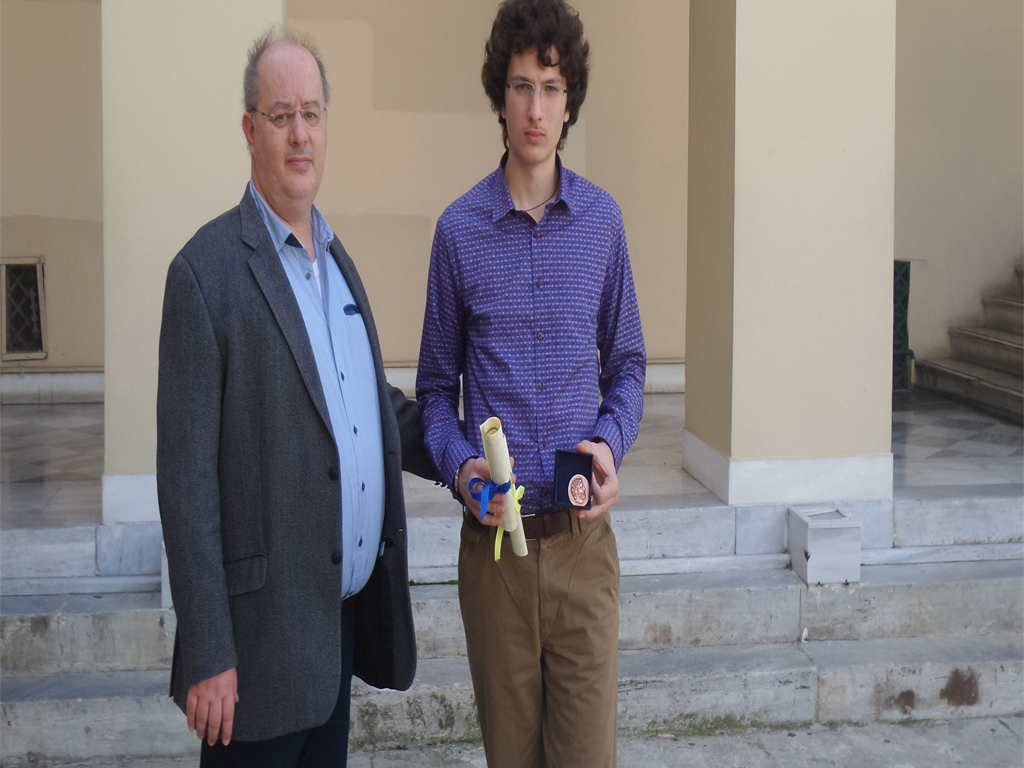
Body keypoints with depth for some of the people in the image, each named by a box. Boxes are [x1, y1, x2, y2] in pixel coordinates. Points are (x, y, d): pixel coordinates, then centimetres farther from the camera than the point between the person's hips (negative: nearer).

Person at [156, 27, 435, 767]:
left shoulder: (336, 257, 12)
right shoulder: (208, 271, -12)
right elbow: (187, 478, -15)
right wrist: (207, 656, -16)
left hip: (346, 620, 7)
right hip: (265, 633, -7)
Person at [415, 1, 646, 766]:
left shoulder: (602, 221, 3)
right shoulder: (460, 229, -1)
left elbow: (626, 364, 12)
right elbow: (436, 384, 6)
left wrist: (611, 443, -8)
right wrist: (460, 465, -12)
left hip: (583, 535, 1)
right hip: (495, 537, -1)